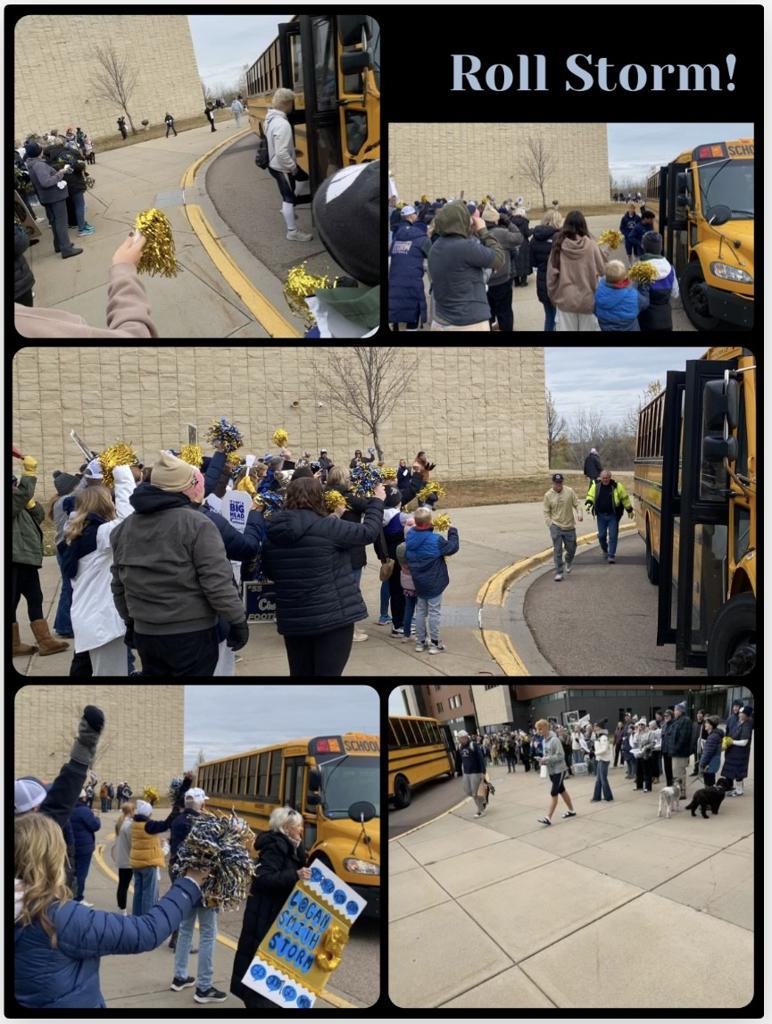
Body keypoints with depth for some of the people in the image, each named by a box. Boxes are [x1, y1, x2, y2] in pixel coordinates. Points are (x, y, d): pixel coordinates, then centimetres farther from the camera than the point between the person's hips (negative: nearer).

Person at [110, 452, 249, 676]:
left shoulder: (125, 527, 8)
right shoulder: (196, 524, -13)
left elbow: (119, 584, 14)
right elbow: (217, 580, -17)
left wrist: (130, 620, 25)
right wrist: (237, 619, -8)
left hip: (145, 632, 6)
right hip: (192, 633, -6)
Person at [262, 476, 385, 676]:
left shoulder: (272, 532, 2)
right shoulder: (326, 527, -15)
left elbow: (271, 574, 15)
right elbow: (368, 531, -4)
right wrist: (377, 500, 11)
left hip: (292, 619, 6)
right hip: (333, 615, -5)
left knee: (300, 674, 16)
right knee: (328, 674, 0)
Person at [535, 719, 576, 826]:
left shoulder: (554, 740, -20)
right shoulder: (543, 740, 7)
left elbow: (560, 756, -22)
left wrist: (546, 759, -25)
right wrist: (543, 760, -4)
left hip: (559, 770, -9)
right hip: (551, 770, 9)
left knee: (553, 793, -10)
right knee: (561, 790, 18)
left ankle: (548, 817, -12)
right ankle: (571, 810, 33)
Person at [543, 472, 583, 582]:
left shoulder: (569, 491, -3)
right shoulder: (548, 495, -4)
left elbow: (576, 504, 2)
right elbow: (546, 512, 1)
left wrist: (579, 514, -16)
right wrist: (550, 524, -8)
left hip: (569, 526, 2)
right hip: (556, 527, -2)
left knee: (571, 548, 13)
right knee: (558, 550, -5)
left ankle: (569, 561, 46)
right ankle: (558, 572, 3)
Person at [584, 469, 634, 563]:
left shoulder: (617, 486, -7)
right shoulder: (596, 485, -2)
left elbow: (625, 498, 2)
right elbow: (590, 495, 9)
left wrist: (629, 510, 8)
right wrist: (589, 503, -13)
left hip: (613, 515, -2)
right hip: (601, 515, 2)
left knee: (613, 535, -4)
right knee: (601, 535, 9)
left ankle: (611, 555, 4)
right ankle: (605, 550, 36)